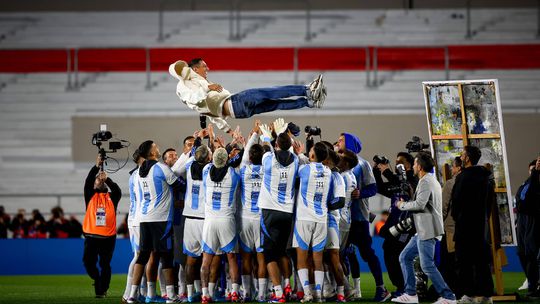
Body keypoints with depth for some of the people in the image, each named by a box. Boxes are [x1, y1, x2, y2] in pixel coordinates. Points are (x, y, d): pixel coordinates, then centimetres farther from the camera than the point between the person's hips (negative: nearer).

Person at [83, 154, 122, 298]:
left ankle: (102, 290, 11)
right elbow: (87, 182, -4)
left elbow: (117, 189, -8)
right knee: (88, 262, -5)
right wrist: (97, 166, -13)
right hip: (91, 236, 0)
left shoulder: (111, 197, 12)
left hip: (108, 237, 0)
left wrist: (107, 179, -18)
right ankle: (98, 280, 18)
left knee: (105, 265, 0)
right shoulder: (91, 195, 11)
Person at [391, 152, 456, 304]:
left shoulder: (426, 182, -13)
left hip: (427, 230, -11)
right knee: (405, 258, 13)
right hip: (423, 230, 11)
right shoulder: (431, 180, 19)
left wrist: (403, 205, -8)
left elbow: (420, 204, -24)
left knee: (427, 265, -9)